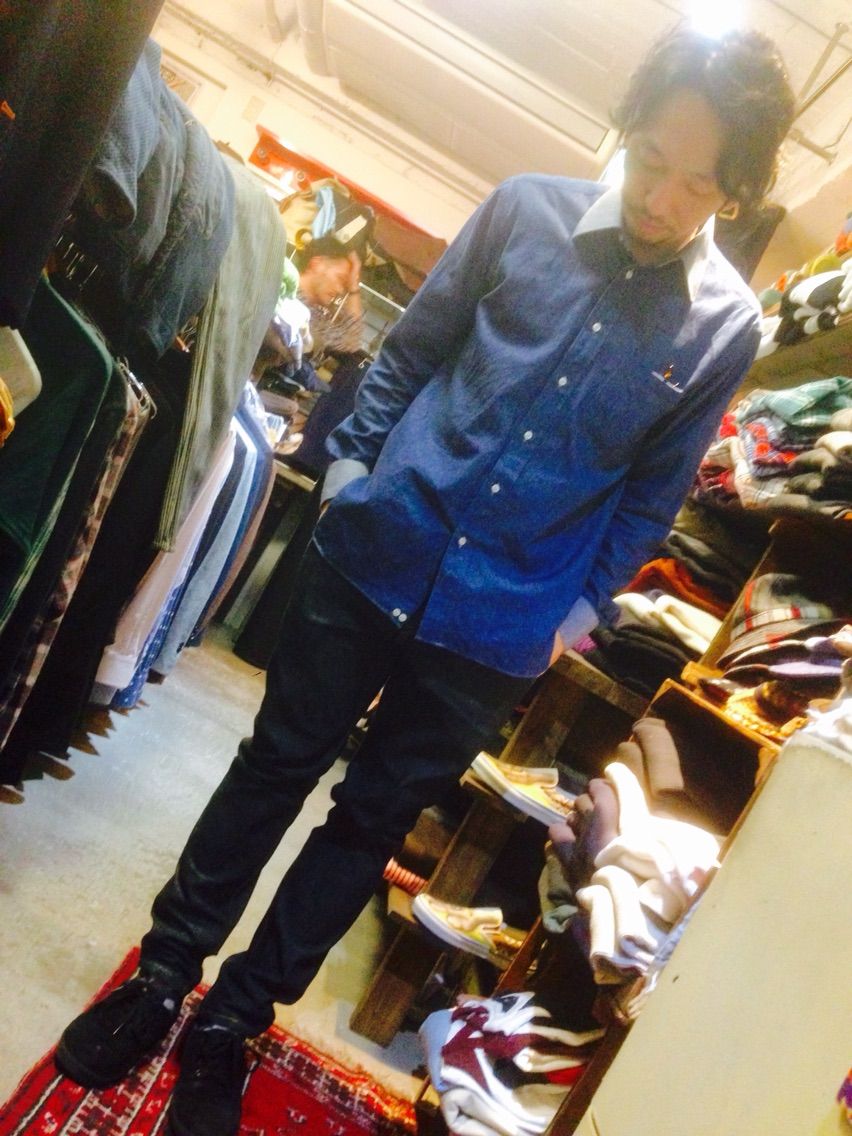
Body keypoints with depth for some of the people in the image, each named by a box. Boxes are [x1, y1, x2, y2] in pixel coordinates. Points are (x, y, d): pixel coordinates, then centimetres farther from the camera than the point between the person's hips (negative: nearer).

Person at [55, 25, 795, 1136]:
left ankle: (233, 1018, 33)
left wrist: (582, 605, 3)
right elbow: (409, 353, 6)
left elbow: (654, 490, 6)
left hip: (501, 628, 0)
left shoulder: (726, 324, -3)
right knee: (276, 767, 13)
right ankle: (164, 975, 35)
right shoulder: (526, 209, -3)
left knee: (373, 819, 12)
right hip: (377, 552, 1)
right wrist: (349, 463, 2)